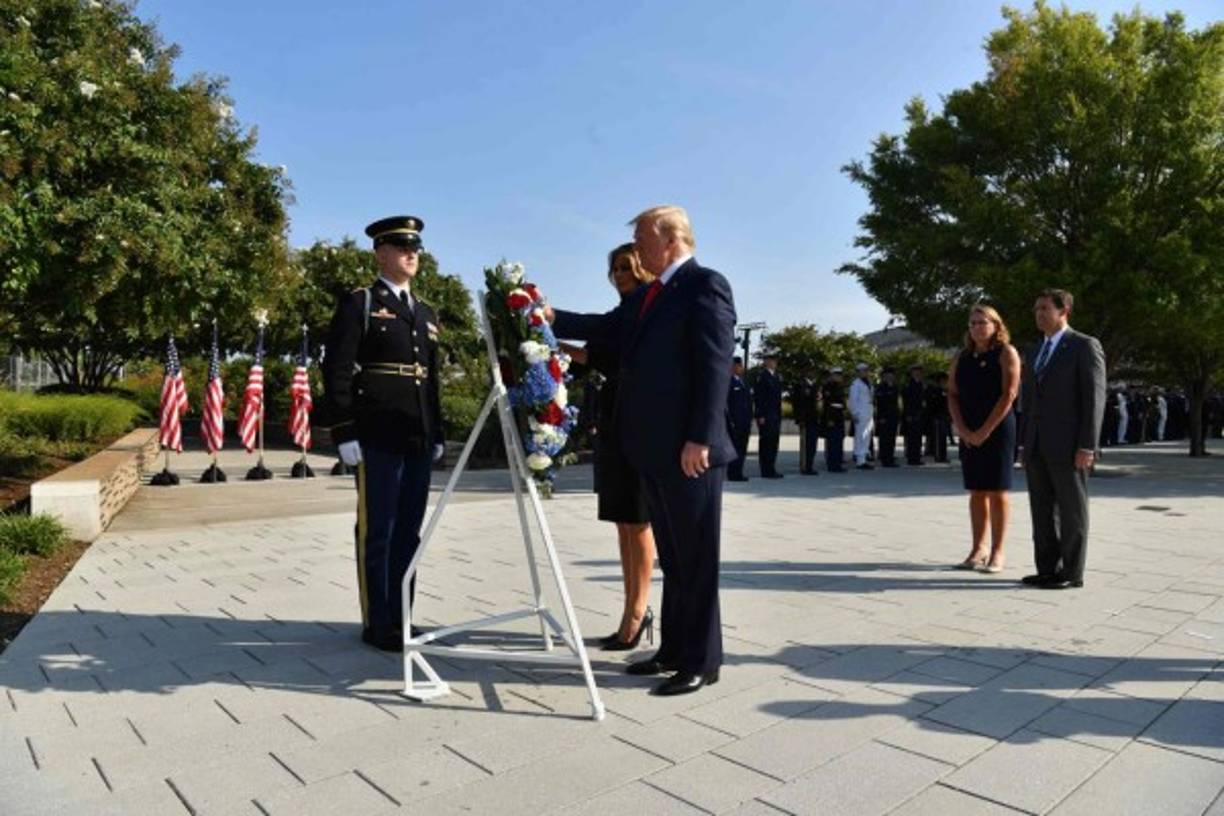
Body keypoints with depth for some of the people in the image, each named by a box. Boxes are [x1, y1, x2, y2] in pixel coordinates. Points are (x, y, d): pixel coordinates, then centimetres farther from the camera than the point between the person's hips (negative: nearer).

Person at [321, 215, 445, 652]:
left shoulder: (426, 313, 19)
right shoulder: (359, 303, 0)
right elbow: (336, 372, -7)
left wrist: (437, 434, 16)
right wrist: (344, 434, -13)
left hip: (418, 440, 6)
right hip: (378, 439, -6)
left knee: (408, 533, 10)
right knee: (376, 533, 1)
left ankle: (401, 619, 21)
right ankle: (377, 624, 12)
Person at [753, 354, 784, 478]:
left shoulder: (777, 377, 17)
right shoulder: (761, 376, -8)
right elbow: (757, 397, -12)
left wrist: (779, 415, 16)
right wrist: (760, 416, -17)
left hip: (775, 415, 8)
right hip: (766, 416, -8)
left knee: (773, 443, 9)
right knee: (766, 443, -5)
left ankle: (771, 470, 14)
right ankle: (767, 471, -1)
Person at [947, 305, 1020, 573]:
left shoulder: (1006, 353, -3)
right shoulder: (961, 357, 12)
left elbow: (1009, 394, -11)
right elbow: (952, 394, 8)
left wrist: (985, 430, -14)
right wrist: (962, 429, -5)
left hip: (998, 430, -5)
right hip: (969, 434, 5)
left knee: (997, 492, -1)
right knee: (976, 492, 8)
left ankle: (997, 552, 4)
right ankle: (978, 549, 14)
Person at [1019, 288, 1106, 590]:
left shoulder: (1085, 346, -5)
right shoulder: (1035, 354, 17)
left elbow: (1095, 397, -11)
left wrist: (1087, 446, -17)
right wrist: (1027, 446, 15)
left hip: (1068, 445, -7)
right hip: (1037, 446, 7)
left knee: (1071, 511, 1)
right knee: (1042, 510, 8)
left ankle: (1072, 573, 9)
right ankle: (1048, 570, 16)